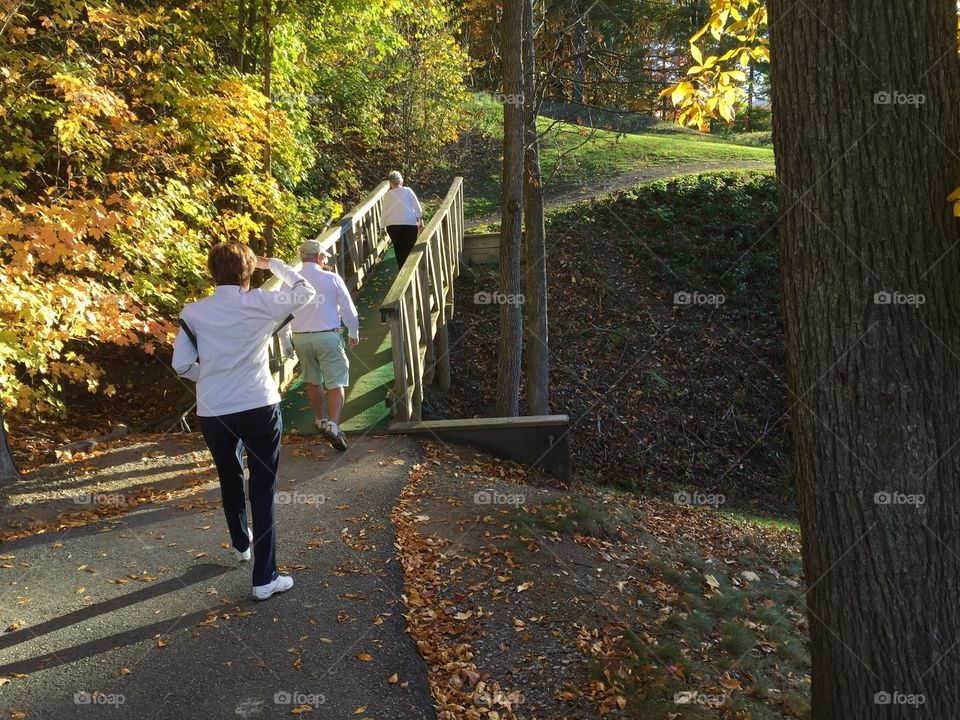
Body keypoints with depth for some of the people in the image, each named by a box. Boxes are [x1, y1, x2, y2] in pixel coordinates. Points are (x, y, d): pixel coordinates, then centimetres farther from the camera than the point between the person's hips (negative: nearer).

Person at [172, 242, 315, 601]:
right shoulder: (261, 303, -5)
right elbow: (306, 291, 10)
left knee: (229, 479, 26)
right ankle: (265, 578, 6)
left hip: (212, 413, 3)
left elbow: (181, 364, 2)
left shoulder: (193, 312, 1)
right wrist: (273, 264, 18)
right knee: (263, 490, 5)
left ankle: (242, 544, 48)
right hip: (259, 408, -3)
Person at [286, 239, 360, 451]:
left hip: (301, 338, 4)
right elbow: (348, 309, -2)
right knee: (336, 382, -1)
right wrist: (354, 333, 14)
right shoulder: (332, 279, -6)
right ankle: (332, 425, -18)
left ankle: (322, 419, 36)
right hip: (328, 336, -3)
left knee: (312, 380, 21)